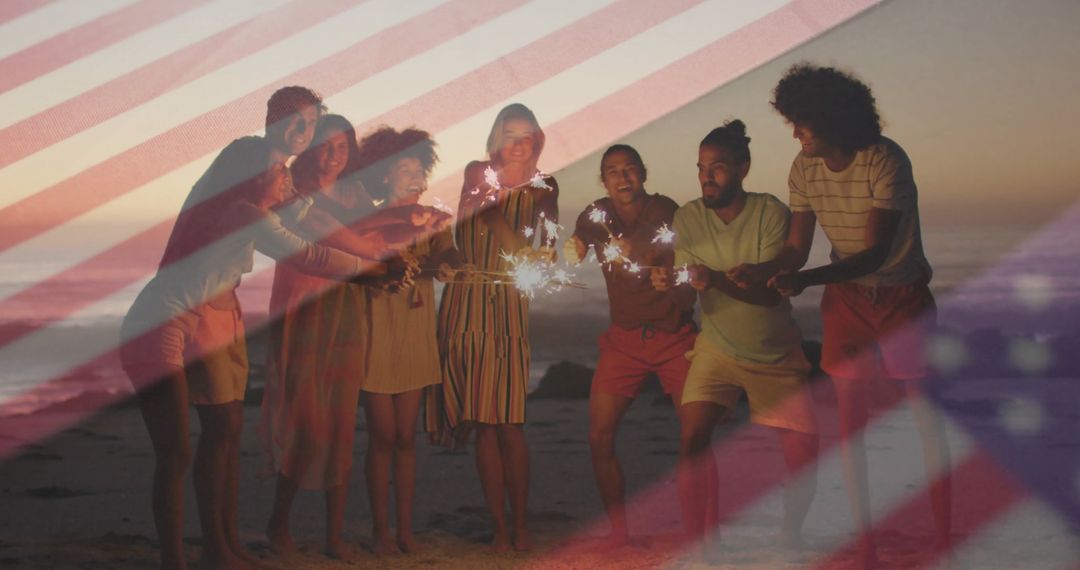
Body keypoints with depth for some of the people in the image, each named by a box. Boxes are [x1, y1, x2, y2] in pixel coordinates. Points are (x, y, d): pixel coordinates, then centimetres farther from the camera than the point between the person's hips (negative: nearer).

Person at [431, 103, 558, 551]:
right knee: (483, 424, 0)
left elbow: (542, 253, 2)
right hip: (468, 305, 0)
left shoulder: (542, 188, 8)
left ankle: (520, 524, 6)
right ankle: (499, 526, 8)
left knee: (509, 422, -5)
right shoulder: (477, 175, 8)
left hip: (510, 308, 0)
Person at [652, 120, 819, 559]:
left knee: (804, 453, -5)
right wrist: (669, 282, -33)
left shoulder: (770, 212, -16)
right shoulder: (688, 217, -9)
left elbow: (772, 291, -24)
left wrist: (717, 280, -40)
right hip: (718, 349, 1)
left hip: (777, 355, -1)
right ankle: (699, 548, -3)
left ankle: (789, 538, 23)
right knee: (692, 439, -17)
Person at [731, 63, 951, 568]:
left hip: (904, 294, -4)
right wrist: (762, 271, -22)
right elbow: (797, 247, -2)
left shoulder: (885, 162, -22)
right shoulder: (804, 169, -7)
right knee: (851, 419, 3)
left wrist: (805, 279, -35)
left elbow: (875, 252, -25)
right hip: (846, 297, 4)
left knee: (928, 417, 1)